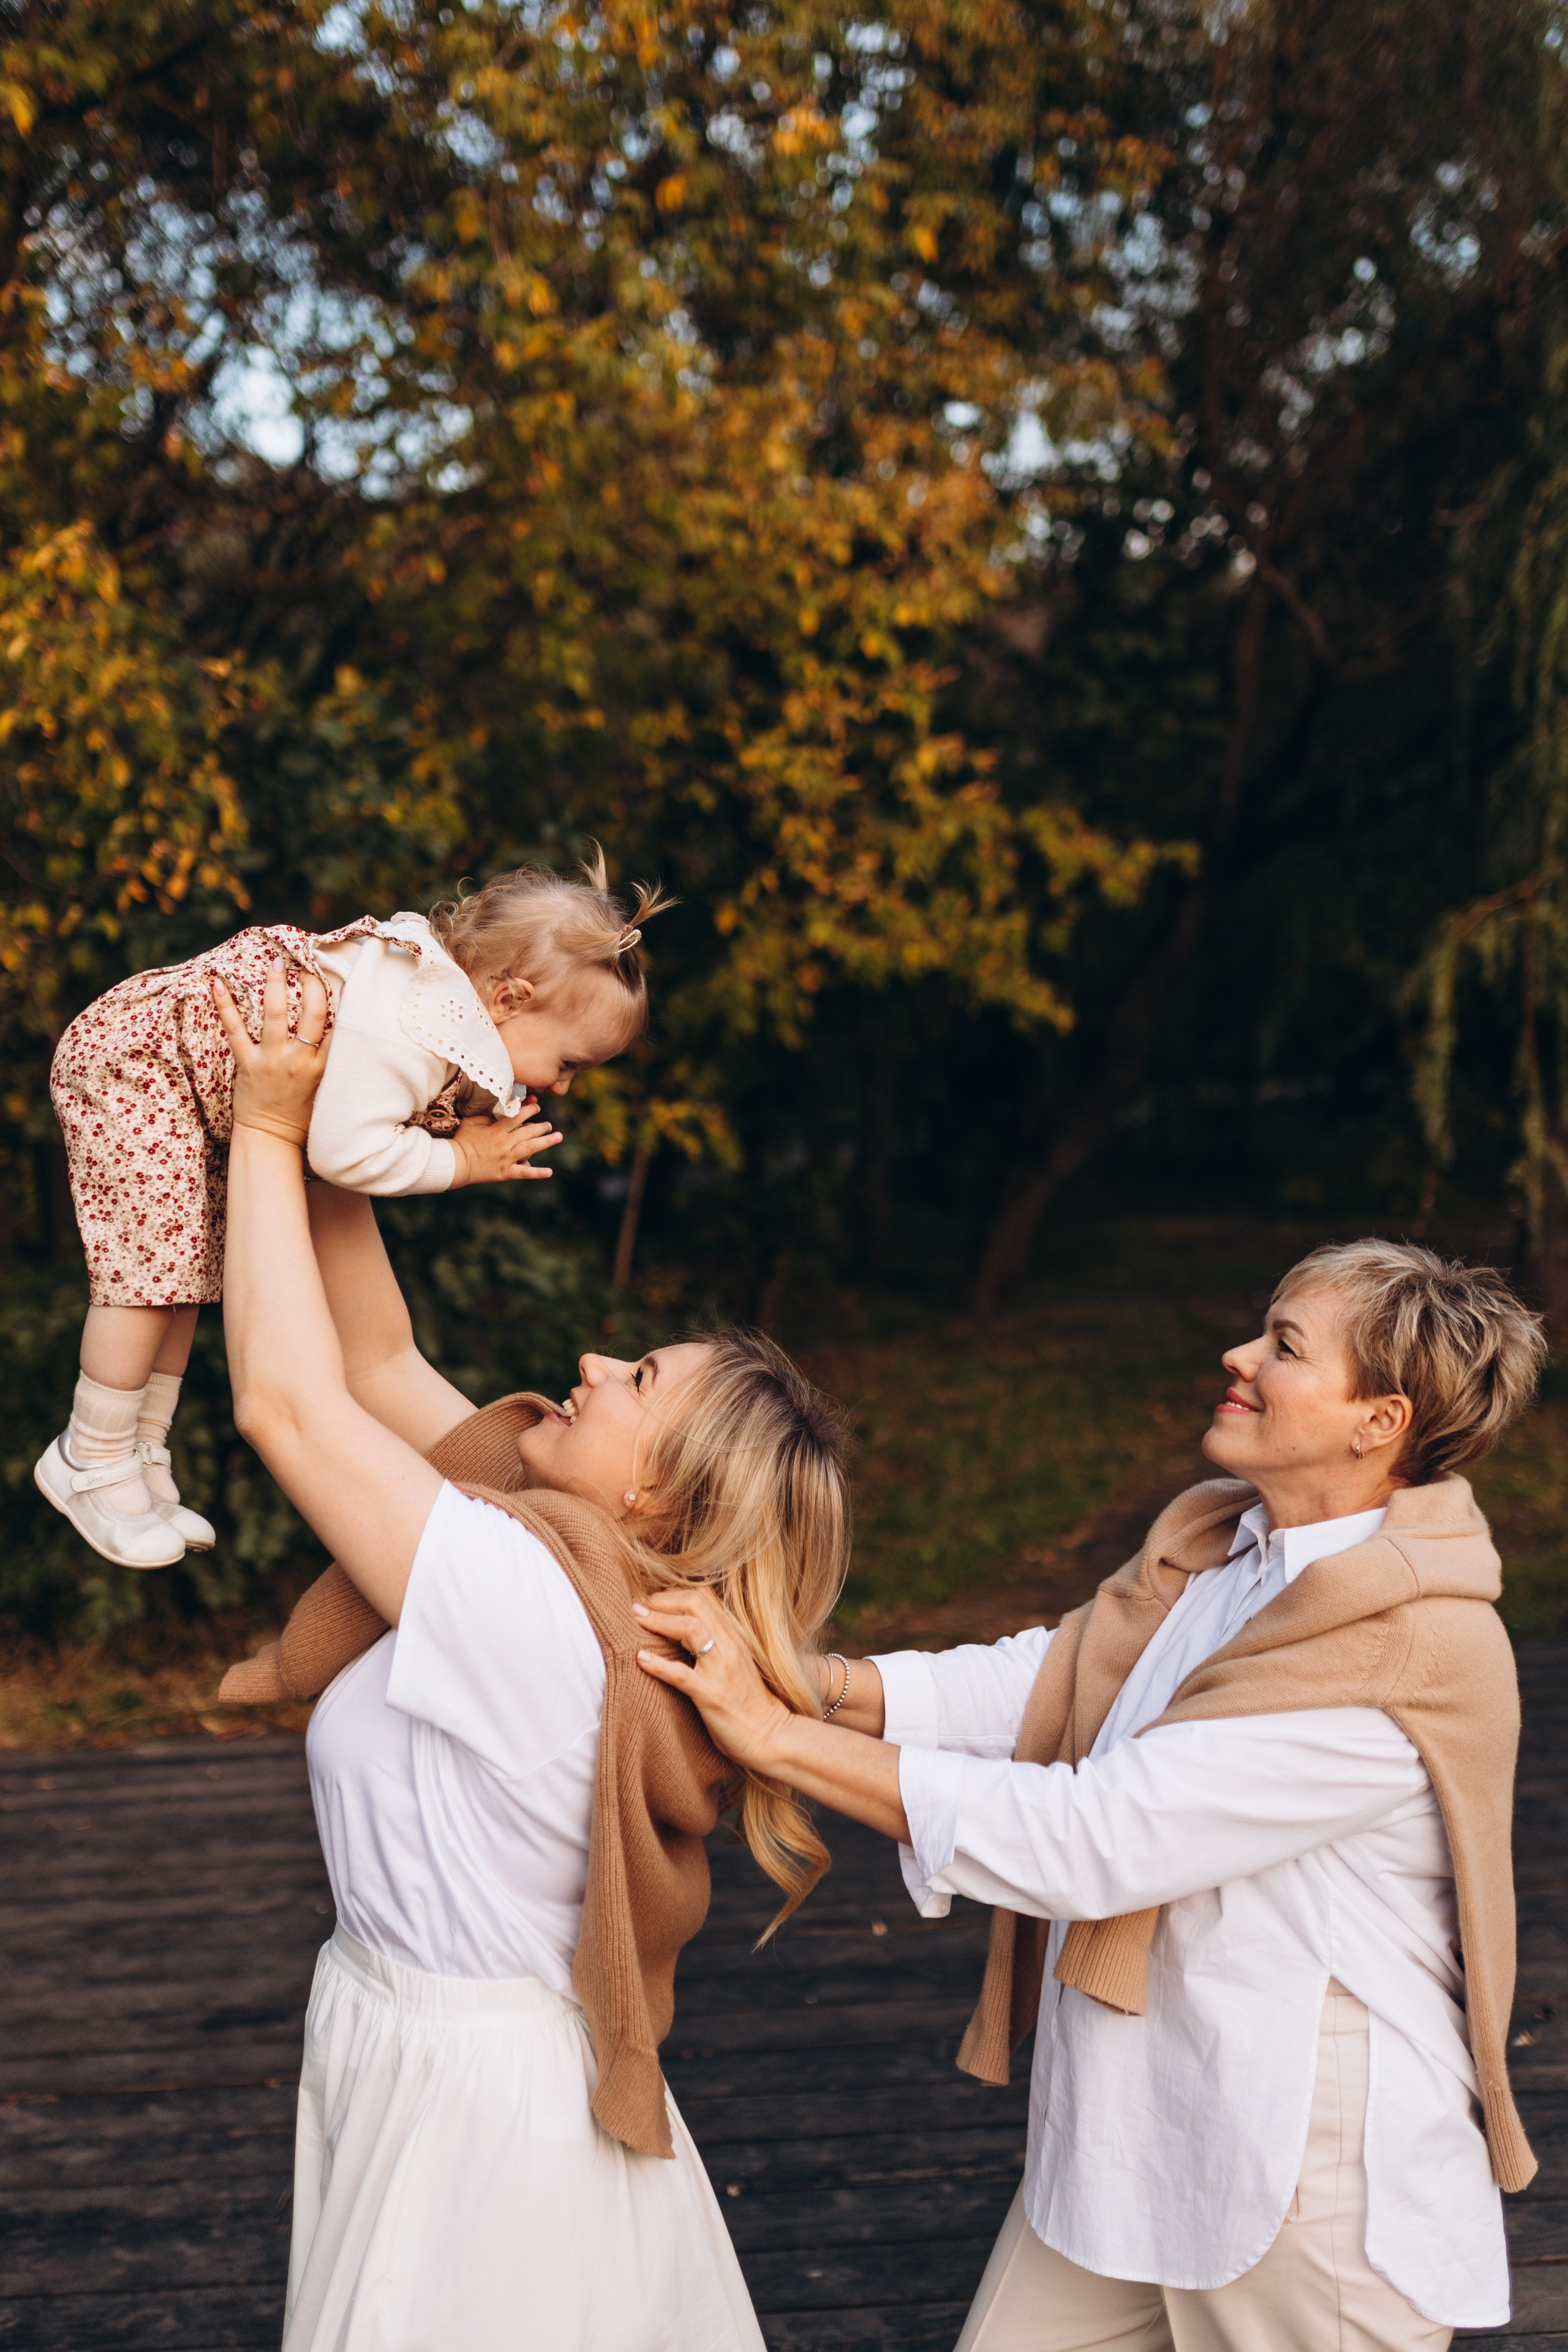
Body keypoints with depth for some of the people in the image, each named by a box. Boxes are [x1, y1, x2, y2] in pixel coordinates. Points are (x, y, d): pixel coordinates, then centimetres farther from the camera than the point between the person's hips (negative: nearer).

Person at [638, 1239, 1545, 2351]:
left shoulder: (1410, 1653, -25)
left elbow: (1092, 1839, -27)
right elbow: (1040, 1684, -1)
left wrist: (778, 1737, -24)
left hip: (1310, 2179, -8)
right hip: (1129, 2129, 8)